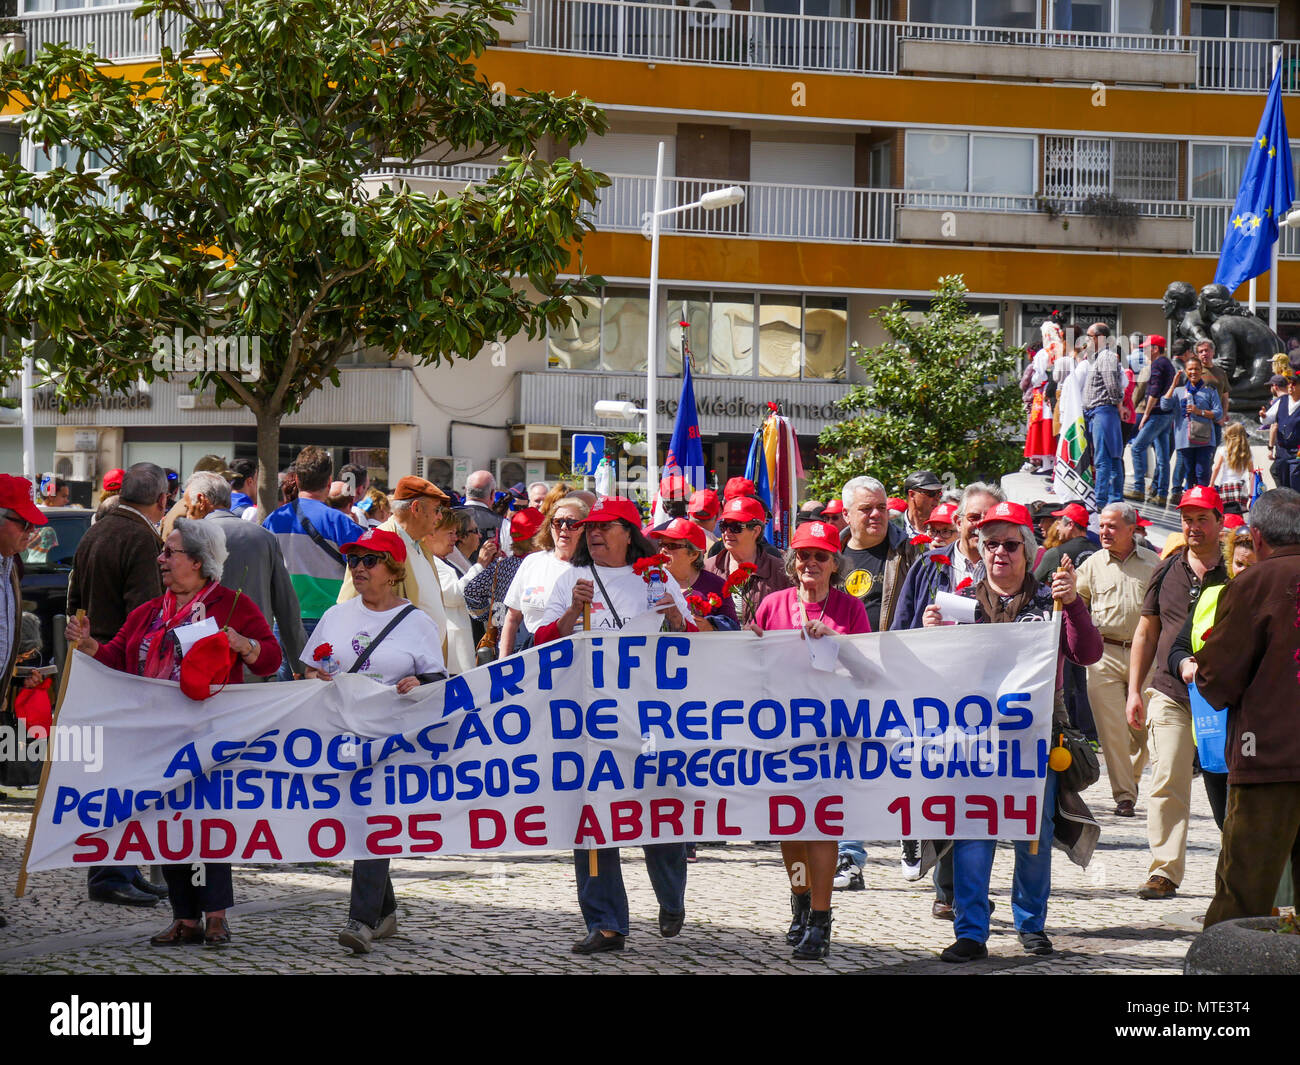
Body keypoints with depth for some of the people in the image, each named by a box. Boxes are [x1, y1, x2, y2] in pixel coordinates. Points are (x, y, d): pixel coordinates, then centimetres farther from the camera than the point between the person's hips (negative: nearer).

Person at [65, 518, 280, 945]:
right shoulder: (147, 613, 19)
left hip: (209, 732, -6)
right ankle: (185, 919, 9)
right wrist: (89, 644, -3)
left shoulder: (233, 605, 3)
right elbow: (117, 659, 14)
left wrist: (243, 646, -20)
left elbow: (270, 658, -1)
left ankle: (216, 916, -4)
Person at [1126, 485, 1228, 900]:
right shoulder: (1166, 572, 11)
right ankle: (1164, 871, -4)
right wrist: (1134, 691, 12)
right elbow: (1146, 633, 17)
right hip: (1170, 692, 2)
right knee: (1167, 783, -6)